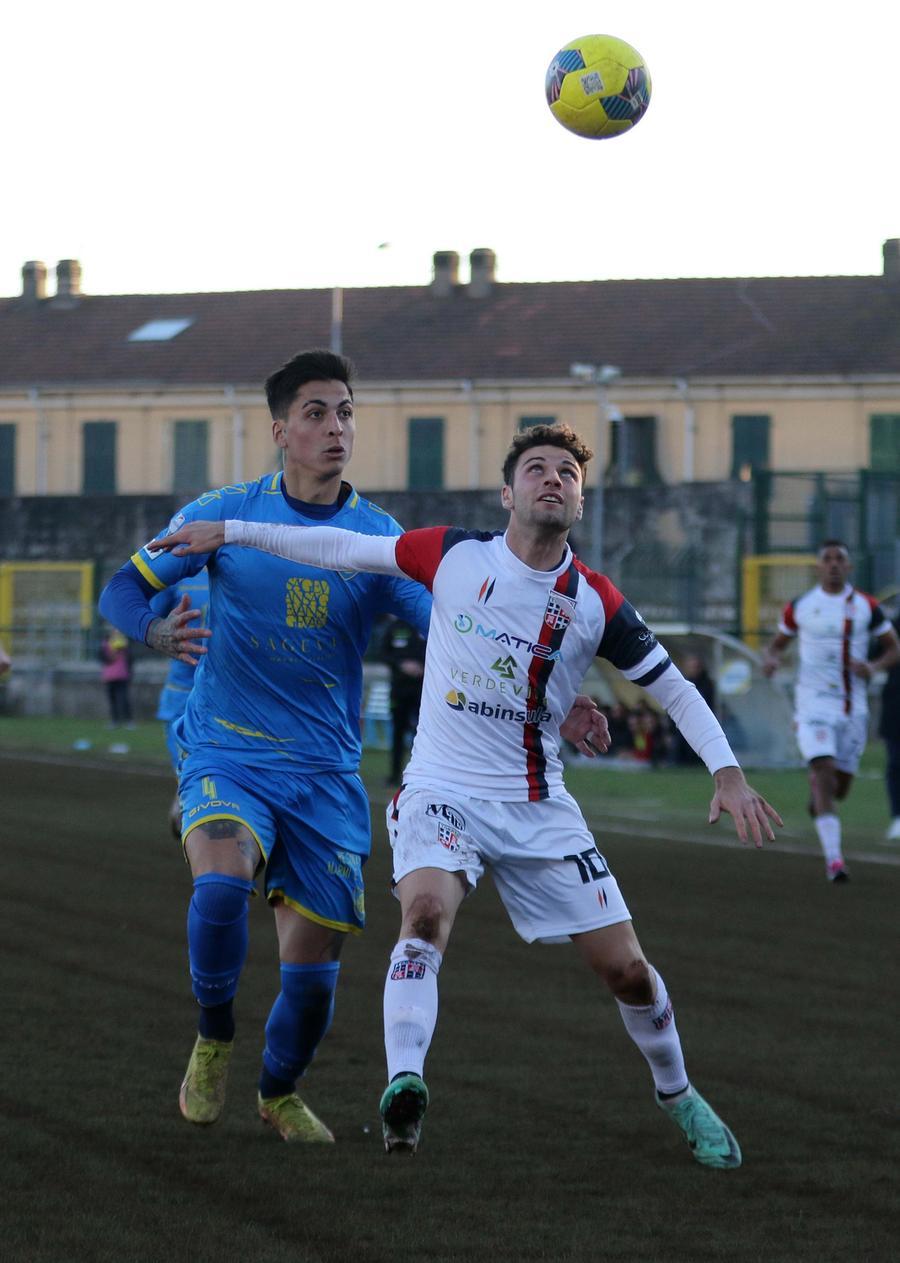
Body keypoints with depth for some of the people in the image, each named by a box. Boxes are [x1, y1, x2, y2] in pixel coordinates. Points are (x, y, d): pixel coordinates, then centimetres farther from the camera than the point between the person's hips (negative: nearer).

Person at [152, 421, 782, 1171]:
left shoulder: (595, 602, -6)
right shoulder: (456, 555, -5)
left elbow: (673, 688, 2)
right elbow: (346, 550, 5)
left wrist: (727, 772, -11)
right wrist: (231, 533, 6)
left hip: (539, 807, 1)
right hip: (443, 792, -1)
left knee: (625, 967, 1)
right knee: (427, 909, -33)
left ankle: (677, 1095, 28)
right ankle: (404, 1089, -39)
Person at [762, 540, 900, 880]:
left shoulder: (866, 607, 3)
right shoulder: (800, 606, 3)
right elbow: (777, 643, 15)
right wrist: (770, 659, -9)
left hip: (853, 708, 2)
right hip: (813, 704, -2)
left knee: (841, 784, 8)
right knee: (824, 770, -19)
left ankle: (817, 803, 46)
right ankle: (833, 857, -21)